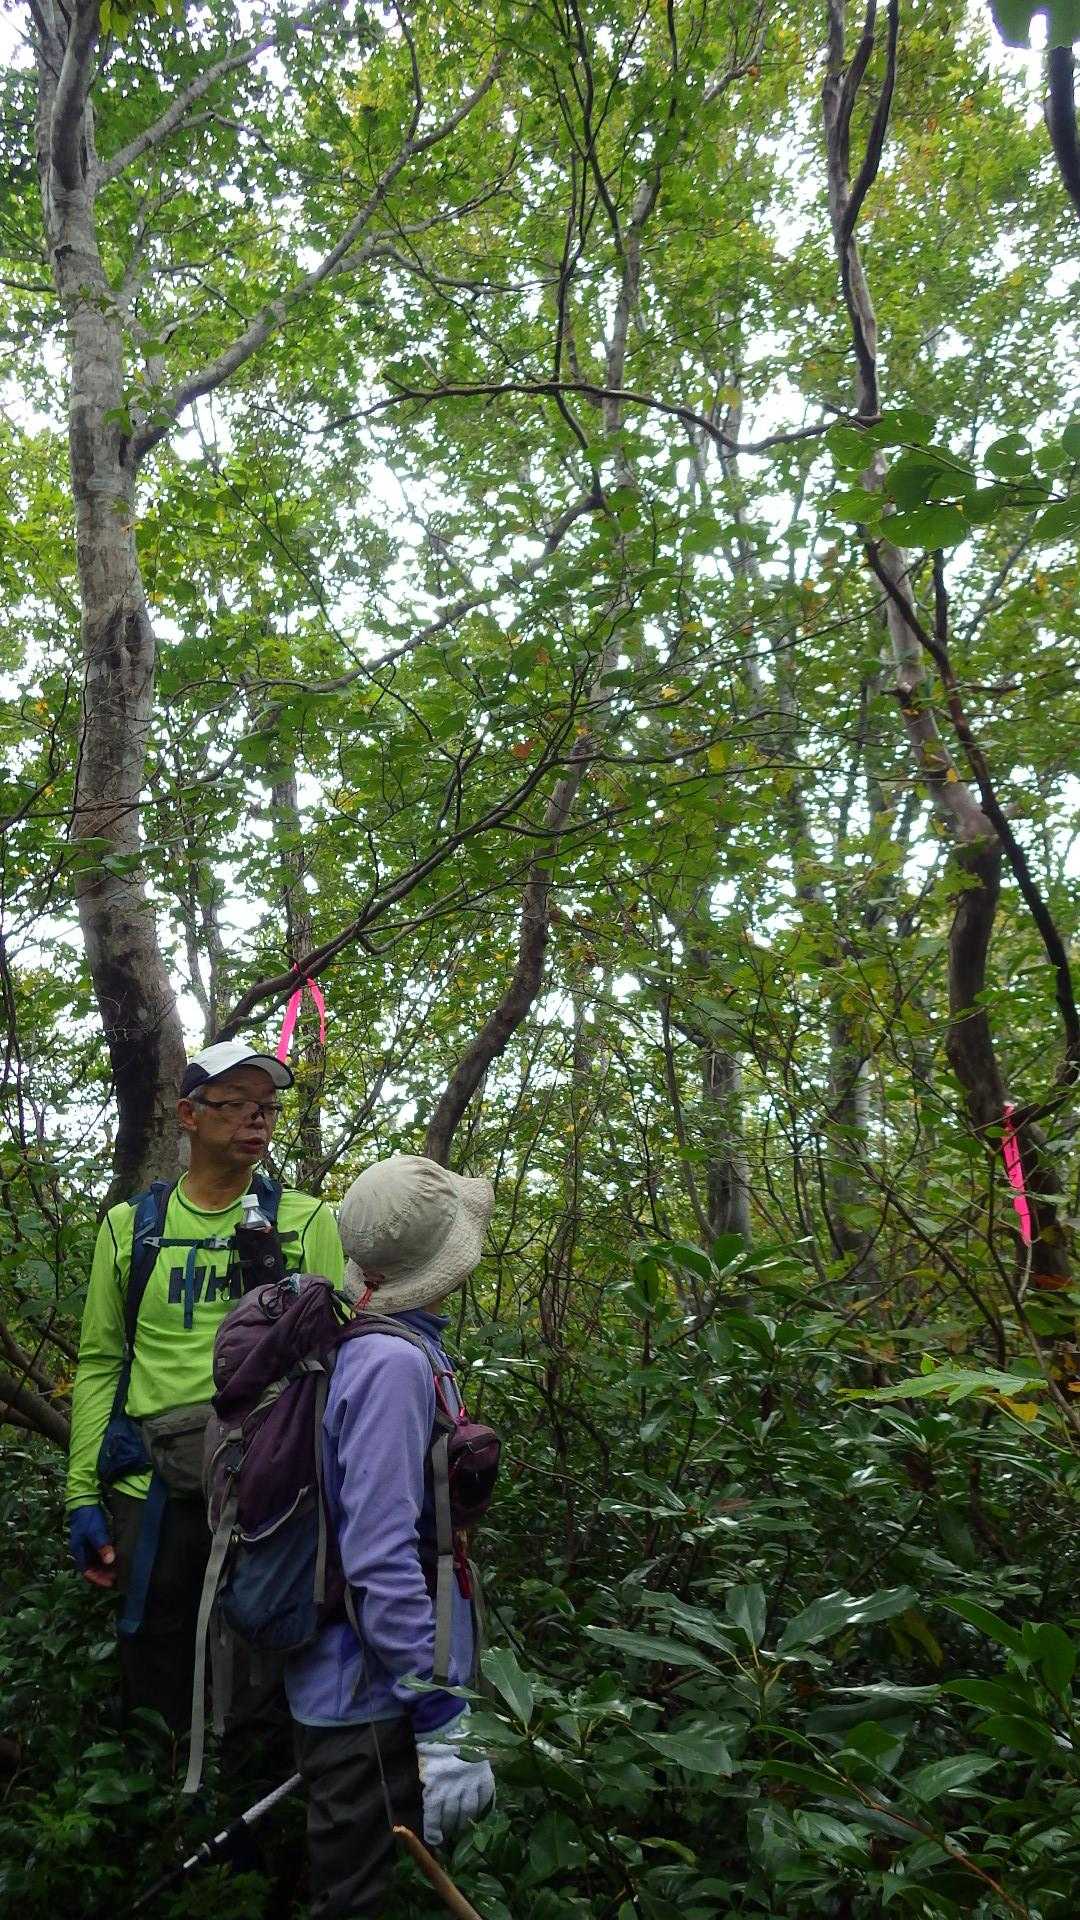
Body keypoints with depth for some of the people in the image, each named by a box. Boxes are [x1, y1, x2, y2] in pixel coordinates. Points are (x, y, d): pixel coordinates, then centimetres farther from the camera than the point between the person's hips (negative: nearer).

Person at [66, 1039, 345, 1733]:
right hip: (154, 1487, 2)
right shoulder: (129, 1226, 6)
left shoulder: (307, 1221, 1)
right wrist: (83, 1493, 3)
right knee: (156, 1677, 13)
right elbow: (100, 1364, 8)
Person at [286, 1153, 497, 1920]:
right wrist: (443, 1721, -24)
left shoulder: (396, 1351, 5)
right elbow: (380, 1558, -29)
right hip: (375, 1706, -9)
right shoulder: (394, 1363, -25)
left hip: (379, 1689, 9)